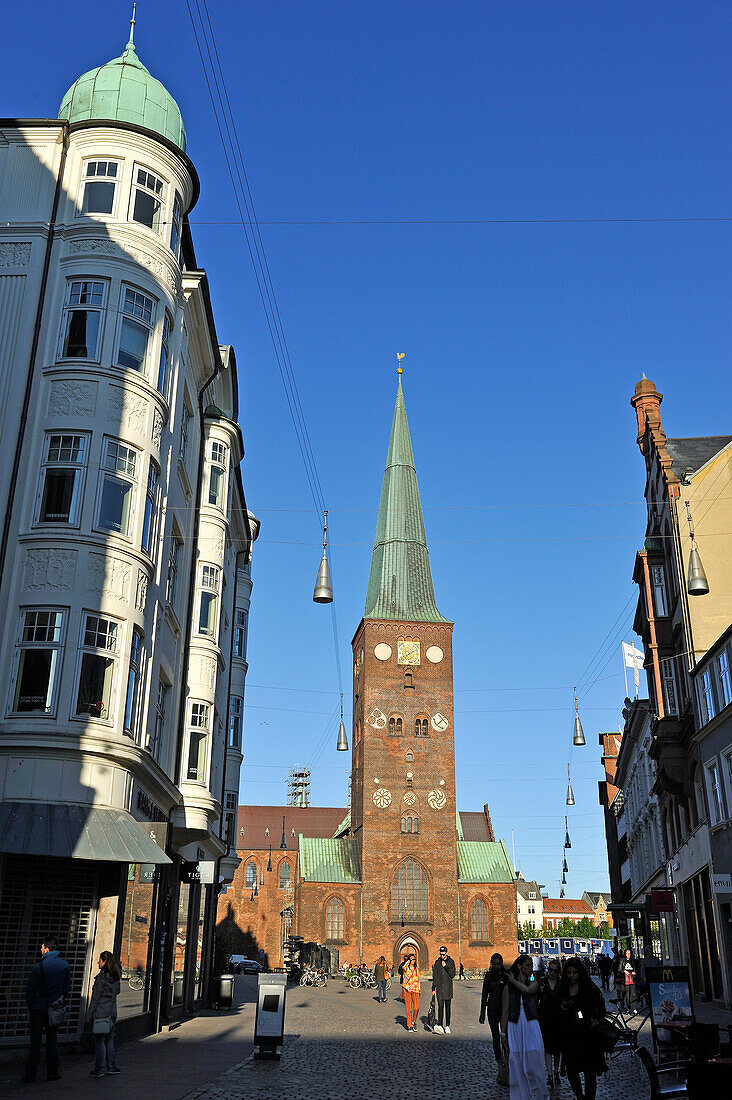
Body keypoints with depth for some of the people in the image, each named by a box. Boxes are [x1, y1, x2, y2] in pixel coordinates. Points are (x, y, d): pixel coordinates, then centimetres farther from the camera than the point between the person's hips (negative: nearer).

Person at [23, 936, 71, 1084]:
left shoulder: (39, 966, -12)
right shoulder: (64, 965, 1)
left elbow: (30, 989, -9)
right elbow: (67, 987, 7)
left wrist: (29, 1006, 4)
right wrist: (63, 1003, 15)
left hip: (39, 1007, -3)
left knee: (35, 1041, 3)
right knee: (52, 1041, 10)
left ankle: (31, 1073, 3)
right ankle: (52, 1072, 10)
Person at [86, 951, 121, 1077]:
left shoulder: (101, 978, -16)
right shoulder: (115, 978, 6)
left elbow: (95, 998, -14)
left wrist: (89, 1015, -7)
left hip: (100, 1013, -7)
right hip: (112, 1013, 7)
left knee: (99, 1041, 2)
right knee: (109, 1039, 14)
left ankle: (99, 1069, 6)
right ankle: (111, 1066, 17)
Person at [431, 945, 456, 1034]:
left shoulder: (451, 962, 2)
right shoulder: (437, 962, 7)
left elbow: (452, 974, -5)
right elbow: (434, 976, 10)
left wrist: (445, 966, -15)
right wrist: (433, 989, 8)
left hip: (448, 988, 0)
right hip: (439, 988, 0)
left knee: (448, 1007, 5)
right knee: (440, 1007, -10)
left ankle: (447, 1026, 13)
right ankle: (439, 1025, -17)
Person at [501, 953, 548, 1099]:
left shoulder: (534, 983, 6)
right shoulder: (508, 987, 4)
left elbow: (527, 990, -19)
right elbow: (505, 1012, 6)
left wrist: (514, 980, -4)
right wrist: (503, 1034, 3)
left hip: (531, 1027, 0)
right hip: (514, 1028, 0)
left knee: (533, 1063, -3)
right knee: (516, 1064, 1)